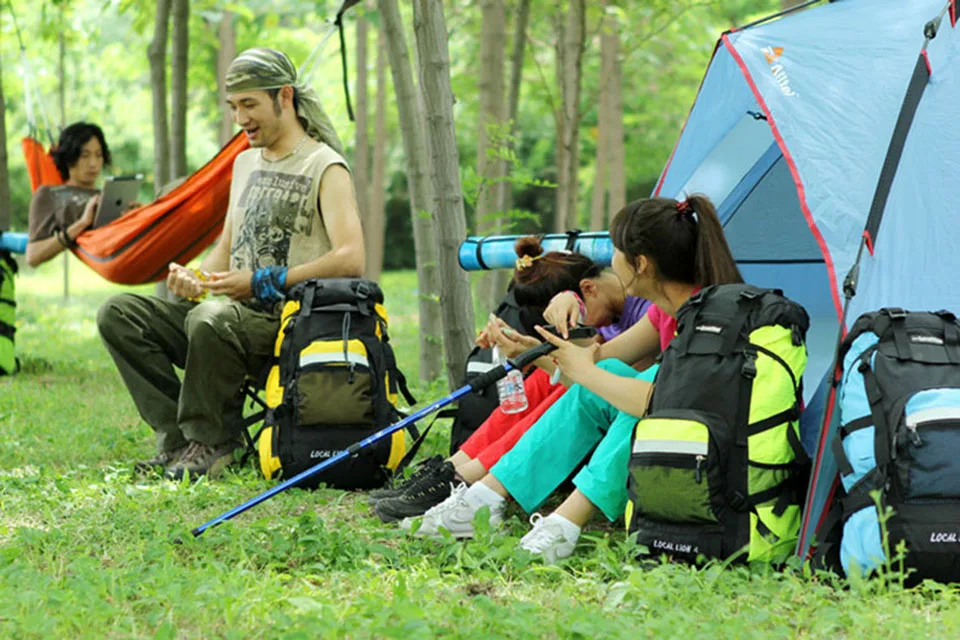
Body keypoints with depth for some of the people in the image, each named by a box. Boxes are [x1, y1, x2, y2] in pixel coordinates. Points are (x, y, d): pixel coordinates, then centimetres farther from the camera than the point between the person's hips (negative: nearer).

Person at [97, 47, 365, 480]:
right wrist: (195, 279, 2)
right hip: (234, 313, 8)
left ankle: (209, 443, -17)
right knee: (118, 313, -8)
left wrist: (263, 282, -20)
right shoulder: (246, 163, 20)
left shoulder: (325, 168, -4)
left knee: (210, 318, -38)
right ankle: (178, 437, -13)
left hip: (288, 326, -8)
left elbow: (350, 260, -17)